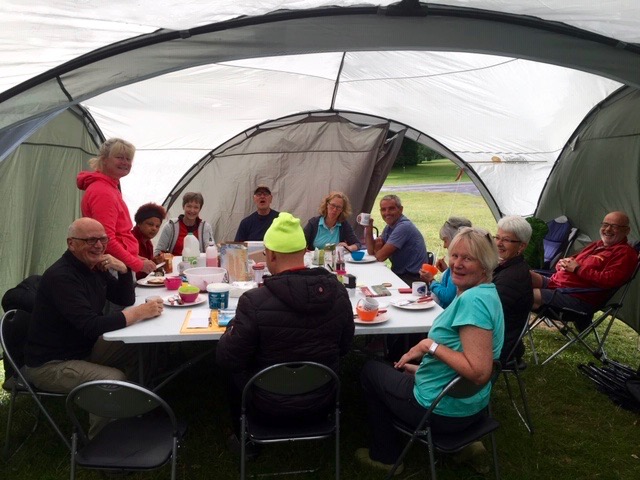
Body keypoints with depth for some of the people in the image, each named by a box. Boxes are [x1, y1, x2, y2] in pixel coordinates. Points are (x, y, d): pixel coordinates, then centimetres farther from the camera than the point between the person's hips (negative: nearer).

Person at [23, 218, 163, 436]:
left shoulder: (96, 266, 2)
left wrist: (123, 270, -12)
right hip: (50, 363, -9)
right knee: (115, 380, -25)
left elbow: (126, 299, 6)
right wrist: (140, 312, -34)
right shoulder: (61, 277, -26)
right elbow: (91, 326, -34)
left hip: (85, 348, 9)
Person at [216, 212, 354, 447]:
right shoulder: (338, 292, -13)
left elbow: (227, 360, -16)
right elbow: (344, 347, 1)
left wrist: (234, 326, 2)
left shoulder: (254, 301, -27)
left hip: (274, 406, -3)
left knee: (235, 370, 24)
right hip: (323, 399, 4)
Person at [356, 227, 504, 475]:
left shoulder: (473, 300, -27)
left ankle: (385, 455, 27)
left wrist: (430, 345, -26)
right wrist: (423, 367, 12)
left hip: (444, 410, -9)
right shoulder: (484, 293, 4)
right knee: (395, 368, 33)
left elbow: (480, 372, -34)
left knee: (371, 370, 13)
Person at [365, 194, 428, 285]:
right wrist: (368, 228, -1)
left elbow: (380, 257, -19)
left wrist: (378, 246, 3)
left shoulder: (403, 226, -19)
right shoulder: (389, 227, 10)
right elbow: (371, 252, 8)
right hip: (399, 274, 8)